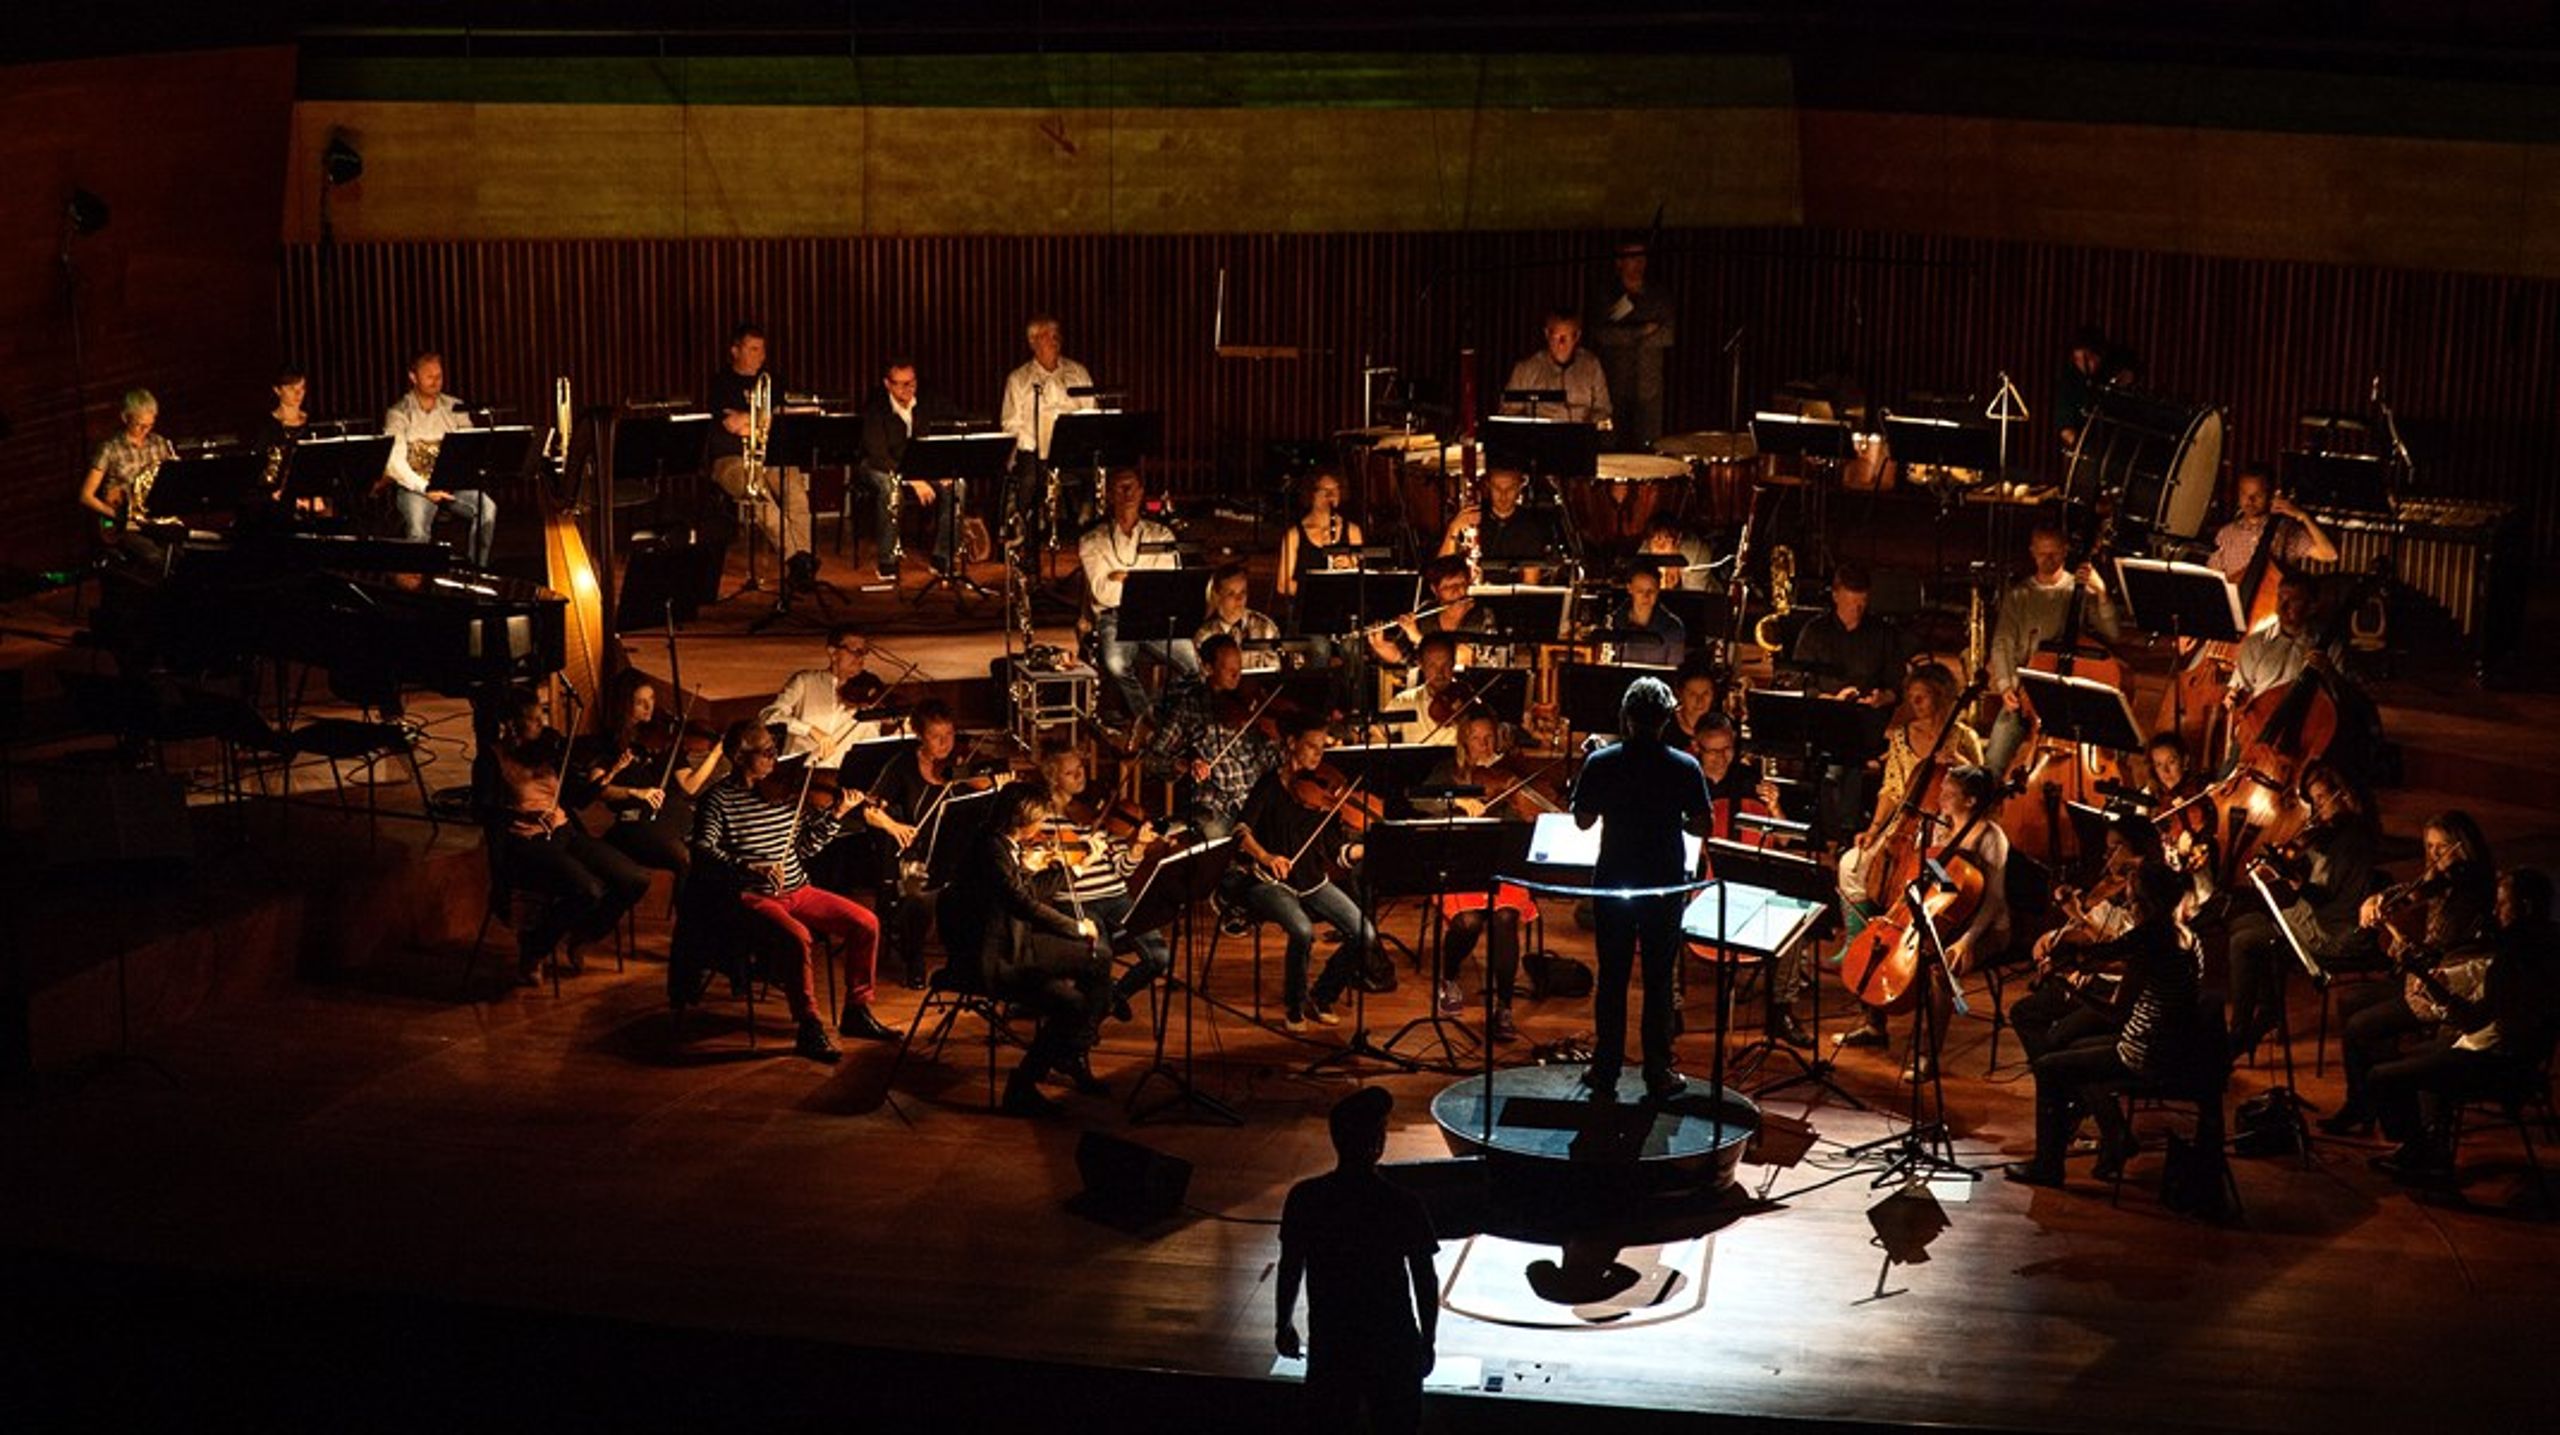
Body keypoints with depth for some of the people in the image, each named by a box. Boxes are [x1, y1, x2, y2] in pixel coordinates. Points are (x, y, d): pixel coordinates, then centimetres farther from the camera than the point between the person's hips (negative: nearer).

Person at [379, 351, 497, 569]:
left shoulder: (454, 408, 11)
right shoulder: (399, 414, -1)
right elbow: (395, 463, -11)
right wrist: (426, 489, -22)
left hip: (453, 482, 3)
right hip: (414, 485, -3)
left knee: (487, 509, -26)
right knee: (417, 521, -36)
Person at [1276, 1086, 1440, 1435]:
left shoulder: (1304, 1199, -14)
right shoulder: (1405, 1206, -18)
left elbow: (1290, 1270, -3)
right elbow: (1426, 1282, -9)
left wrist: (1284, 1325, 14)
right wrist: (1427, 1341, 6)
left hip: (1330, 1344, 2)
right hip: (1393, 1345, -2)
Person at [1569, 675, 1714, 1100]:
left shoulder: (1601, 763, -8)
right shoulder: (1684, 767, -9)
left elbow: (1583, 820, -1)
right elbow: (1703, 824, -5)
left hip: (1613, 884, 0)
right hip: (1665, 886, 0)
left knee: (1611, 978, 9)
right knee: (1658, 981, 8)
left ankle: (1606, 1072, 13)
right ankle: (1658, 1074, 12)